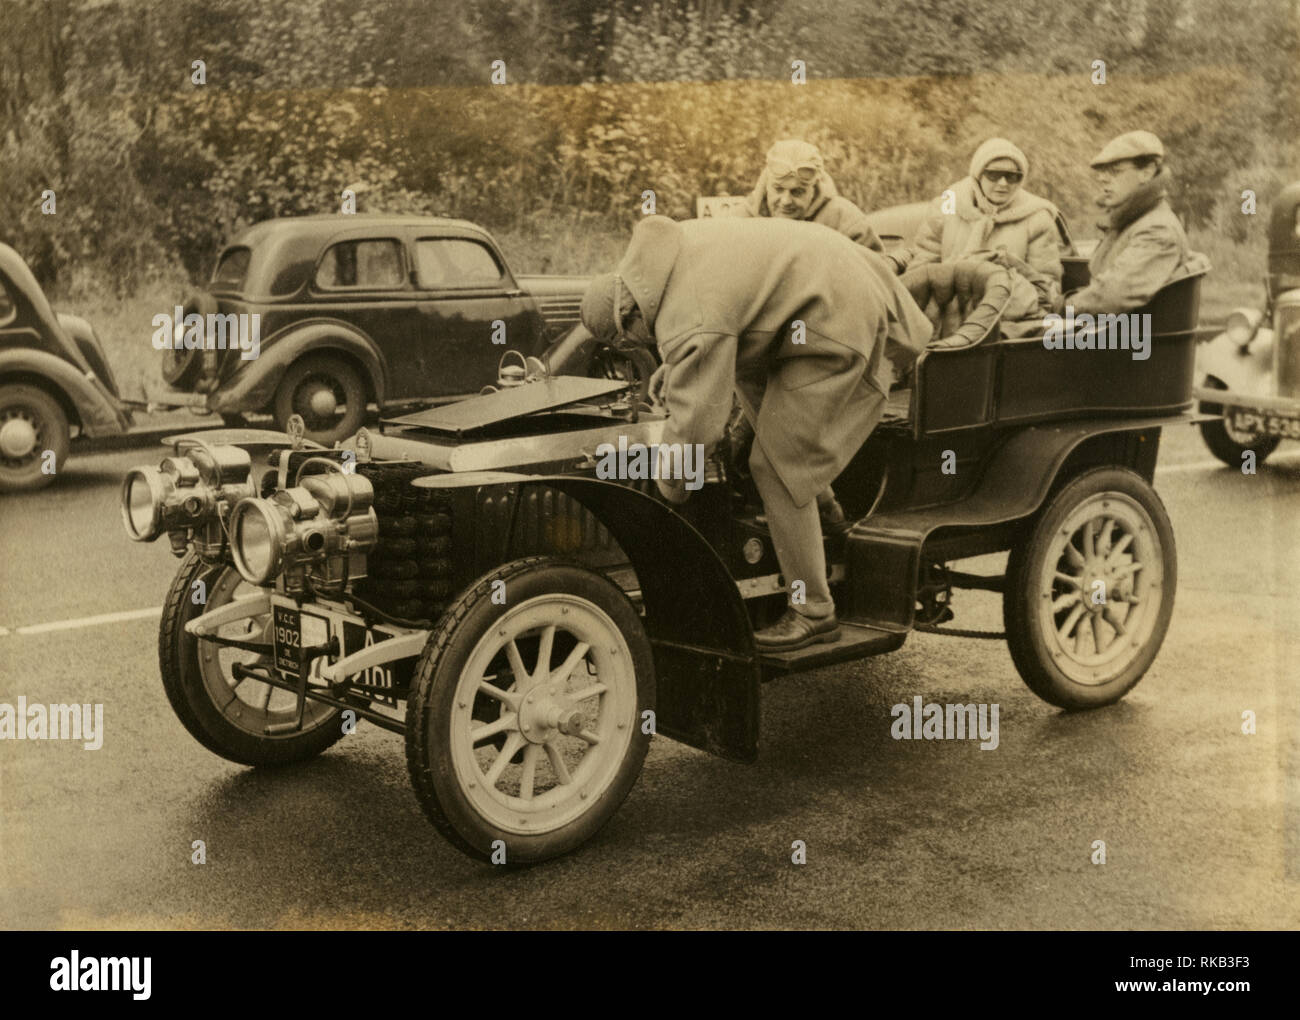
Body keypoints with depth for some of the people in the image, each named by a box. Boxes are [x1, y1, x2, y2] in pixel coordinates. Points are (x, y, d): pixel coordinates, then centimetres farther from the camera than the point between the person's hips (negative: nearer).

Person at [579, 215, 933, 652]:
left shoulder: (691, 325, -25)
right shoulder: (665, 248, 3)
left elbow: (697, 422, -21)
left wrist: (669, 483, -4)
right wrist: (672, 371, 29)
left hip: (836, 327, -11)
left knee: (778, 467, -7)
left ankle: (814, 613, 2)